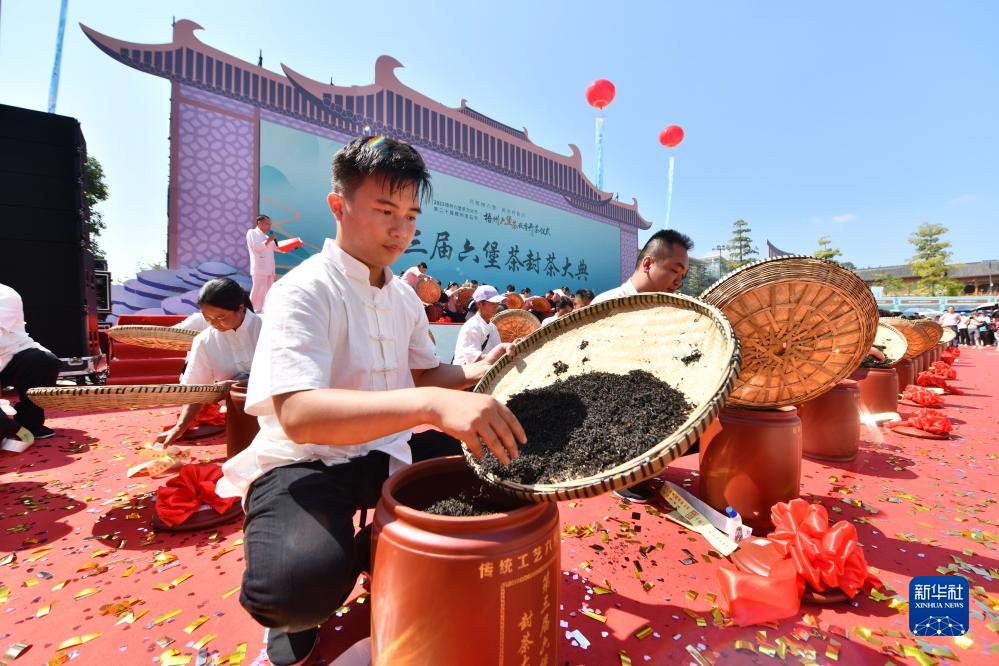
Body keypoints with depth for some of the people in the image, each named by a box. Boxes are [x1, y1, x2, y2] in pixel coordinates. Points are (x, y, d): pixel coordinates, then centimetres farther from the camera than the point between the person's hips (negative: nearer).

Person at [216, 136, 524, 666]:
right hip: (304, 462, -7)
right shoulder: (304, 291, -18)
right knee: (303, 581, -34)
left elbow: (427, 375, 15)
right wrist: (430, 404, -47)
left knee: (486, 470, -3)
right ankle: (295, 609, 6)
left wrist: (477, 373, -7)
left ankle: (375, 553, 13)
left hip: (386, 451, 8)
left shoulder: (405, 297, 6)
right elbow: (297, 415, -33)